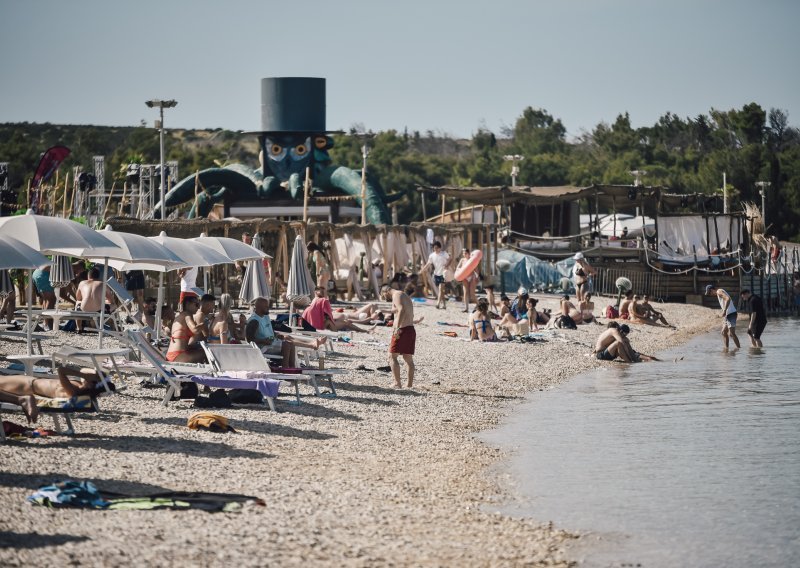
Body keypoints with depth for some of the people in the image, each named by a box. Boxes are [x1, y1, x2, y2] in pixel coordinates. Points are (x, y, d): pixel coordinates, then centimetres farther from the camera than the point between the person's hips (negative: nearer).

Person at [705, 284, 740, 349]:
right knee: (724, 332, 14)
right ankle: (726, 348, 15)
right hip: (727, 315, 10)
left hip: (731, 314, -10)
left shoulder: (719, 292, -9)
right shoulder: (721, 292, 21)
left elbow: (728, 298, -26)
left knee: (731, 334, -13)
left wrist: (724, 311, -27)